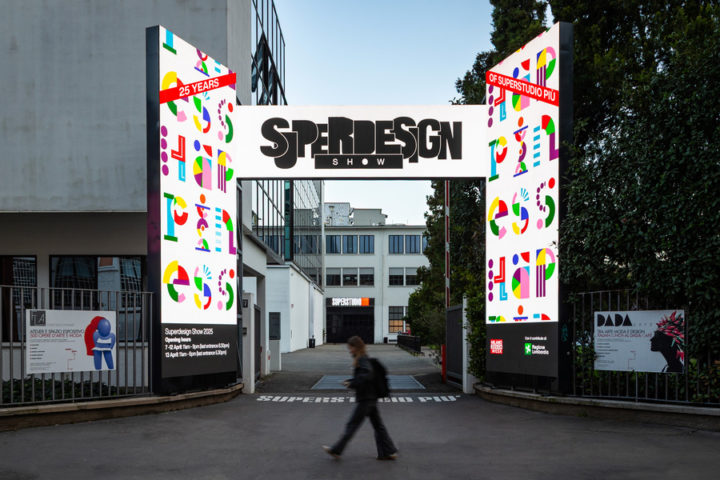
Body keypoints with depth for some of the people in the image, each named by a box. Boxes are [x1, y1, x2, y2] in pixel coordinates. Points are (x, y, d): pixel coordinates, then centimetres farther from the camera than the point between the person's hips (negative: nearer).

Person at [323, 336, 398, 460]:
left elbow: (366, 375, -30)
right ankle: (389, 452, 12)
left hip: (365, 400, -10)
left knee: (352, 425, -1)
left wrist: (352, 384, -21)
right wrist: (349, 381, 8)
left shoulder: (363, 360, -15)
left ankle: (336, 450, 7)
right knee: (378, 425, 10)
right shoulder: (363, 359, 14)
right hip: (371, 398, 10)